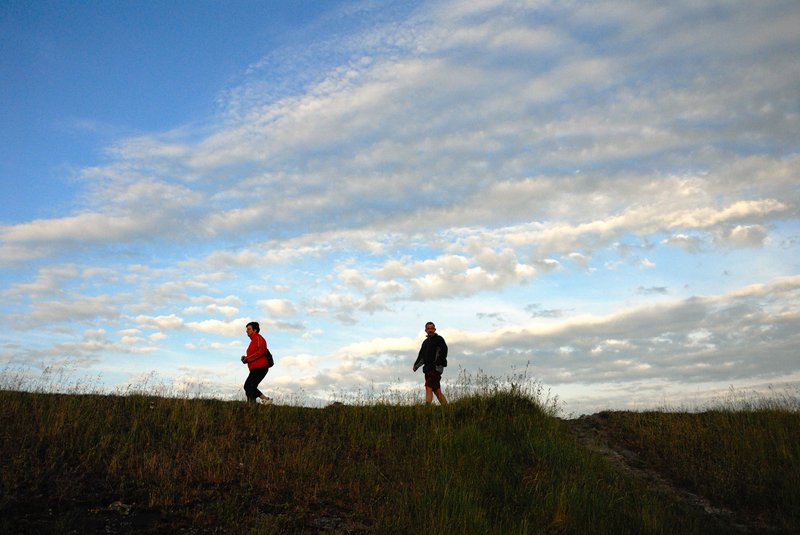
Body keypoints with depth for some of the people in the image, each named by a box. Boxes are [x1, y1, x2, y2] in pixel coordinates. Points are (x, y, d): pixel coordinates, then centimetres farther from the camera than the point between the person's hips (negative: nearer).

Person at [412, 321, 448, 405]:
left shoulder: (439, 339, -1)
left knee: (428, 387, -19)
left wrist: (437, 362, -24)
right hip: (428, 368, 8)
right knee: (437, 391, 9)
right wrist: (416, 365, 11)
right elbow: (421, 355, 24)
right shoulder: (425, 342, 21)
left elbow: (443, 352, -13)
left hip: (436, 368, -8)